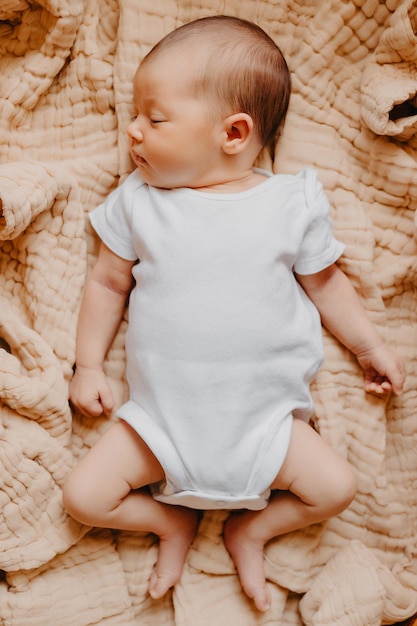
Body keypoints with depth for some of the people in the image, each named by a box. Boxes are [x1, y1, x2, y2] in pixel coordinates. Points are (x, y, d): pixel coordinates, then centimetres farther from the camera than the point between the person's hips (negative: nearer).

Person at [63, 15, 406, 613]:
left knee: (337, 487, -10)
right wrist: (88, 365, 6)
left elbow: (324, 281, 8)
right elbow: (108, 282, 7)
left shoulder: (293, 203, -5)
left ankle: (252, 528, 16)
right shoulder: (138, 201, -2)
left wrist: (370, 346, 8)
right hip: (160, 416, 1)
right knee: (84, 496, -8)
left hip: (264, 416, 0)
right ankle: (171, 520, 20)